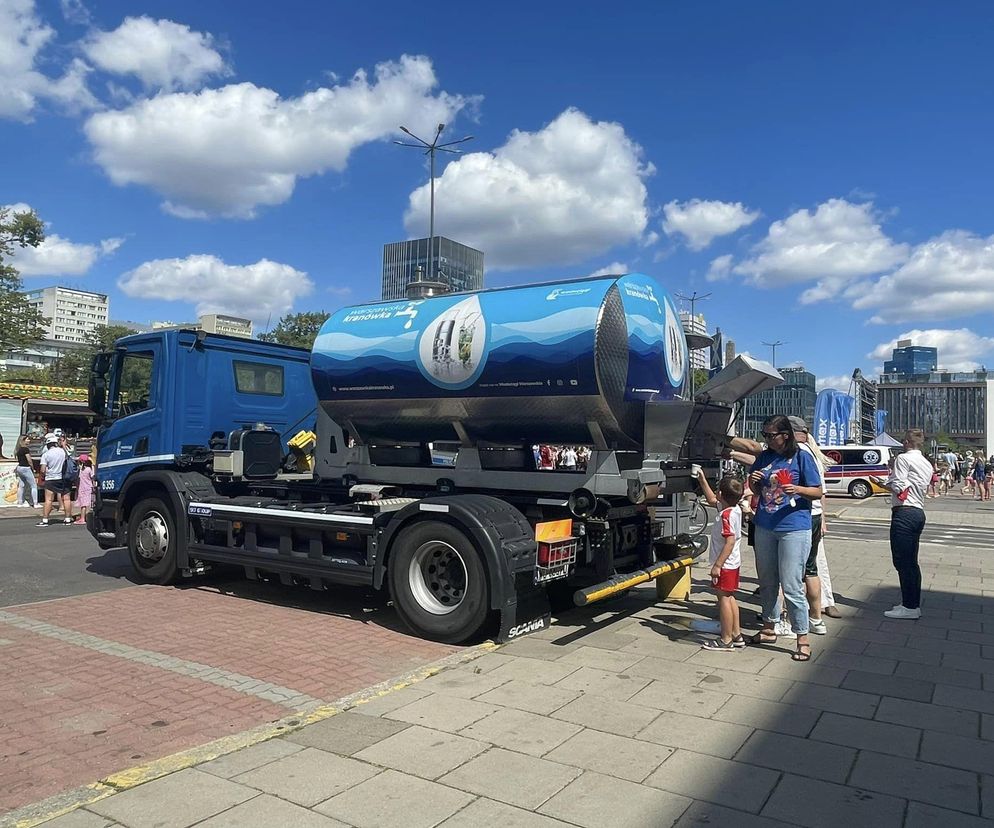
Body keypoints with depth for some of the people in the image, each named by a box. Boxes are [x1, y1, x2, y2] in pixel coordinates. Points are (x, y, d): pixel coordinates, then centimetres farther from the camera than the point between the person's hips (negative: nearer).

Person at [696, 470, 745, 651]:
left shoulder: (726, 515, -23)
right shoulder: (735, 509, 6)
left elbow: (730, 542, -27)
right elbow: (711, 500, 23)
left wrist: (717, 565, -26)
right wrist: (702, 480, 22)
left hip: (725, 565, -10)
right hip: (733, 563, 10)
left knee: (723, 598, -2)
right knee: (729, 597, 17)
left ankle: (726, 640, 5)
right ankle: (736, 635, 25)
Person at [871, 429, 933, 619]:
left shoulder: (903, 458, -9)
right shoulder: (927, 464, 18)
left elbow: (898, 487, -15)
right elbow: (920, 487, 16)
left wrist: (884, 483, 3)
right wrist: (888, 483, 15)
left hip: (904, 513, -9)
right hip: (918, 512, 9)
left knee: (902, 561, -4)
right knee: (911, 562, 15)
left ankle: (909, 607, -1)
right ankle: (914, 604, 20)